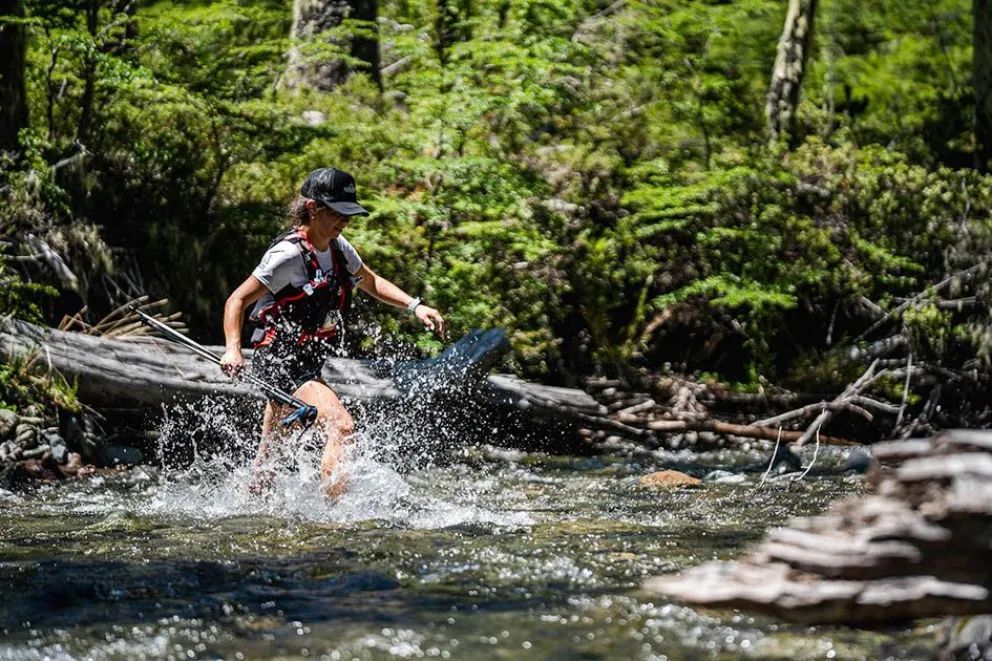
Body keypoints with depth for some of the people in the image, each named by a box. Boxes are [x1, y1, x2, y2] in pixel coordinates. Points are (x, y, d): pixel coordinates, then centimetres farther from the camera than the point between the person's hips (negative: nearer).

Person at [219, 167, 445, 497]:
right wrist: (233, 349, -31)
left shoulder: (338, 247, 7)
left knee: (270, 459, 17)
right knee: (341, 425, -26)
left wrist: (414, 306, 12)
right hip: (281, 362, -9)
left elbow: (371, 282, 25)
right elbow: (237, 300, -16)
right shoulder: (290, 254, -17)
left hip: (308, 364, 9)